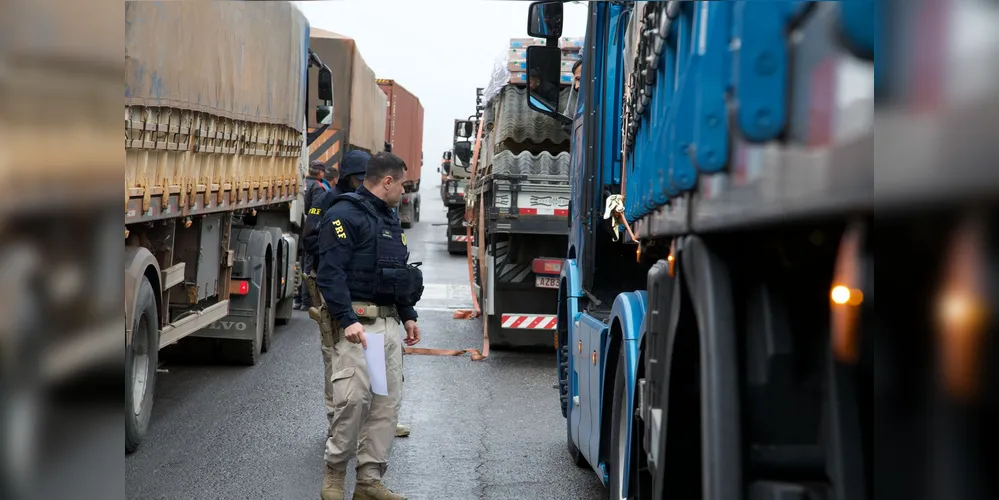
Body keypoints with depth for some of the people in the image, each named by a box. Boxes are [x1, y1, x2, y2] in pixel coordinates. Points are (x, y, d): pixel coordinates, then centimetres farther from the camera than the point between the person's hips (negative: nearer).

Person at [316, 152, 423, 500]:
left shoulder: (389, 219, 20)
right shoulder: (345, 216, -9)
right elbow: (330, 272, -17)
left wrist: (407, 316, 20)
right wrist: (347, 321, -23)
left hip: (390, 323, 9)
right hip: (357, 322, -9)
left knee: (387, 403, 6)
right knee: (354, 399, -14)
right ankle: (334, 472, 4)